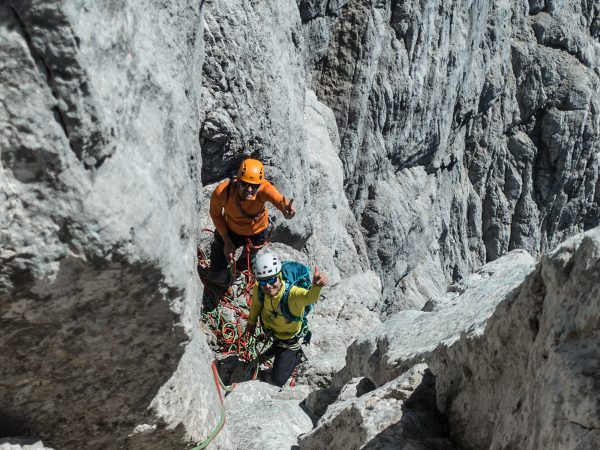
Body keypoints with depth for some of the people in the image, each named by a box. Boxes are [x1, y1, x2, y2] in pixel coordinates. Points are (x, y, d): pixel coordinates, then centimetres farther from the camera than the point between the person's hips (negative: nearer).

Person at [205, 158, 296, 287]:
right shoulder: (221, 192, -37)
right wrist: (227, 242, -15)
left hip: (257, 232, 0)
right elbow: (215, 214, -15)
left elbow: (279, 200, -64)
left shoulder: (264, 188, -42)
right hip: (230, 230, 0)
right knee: (216, 275, 6)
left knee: (248, 261, 30)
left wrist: (286, 207, -88)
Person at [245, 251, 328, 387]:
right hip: (270, 329, 4)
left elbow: (310, 297, -68)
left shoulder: (292, 293, -44)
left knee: (278, 380, 8)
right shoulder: (258, 289, -29)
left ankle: (297, 355, 27)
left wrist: (316, 286, -90)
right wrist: (251, 322, 13)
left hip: (289, 338, -4)